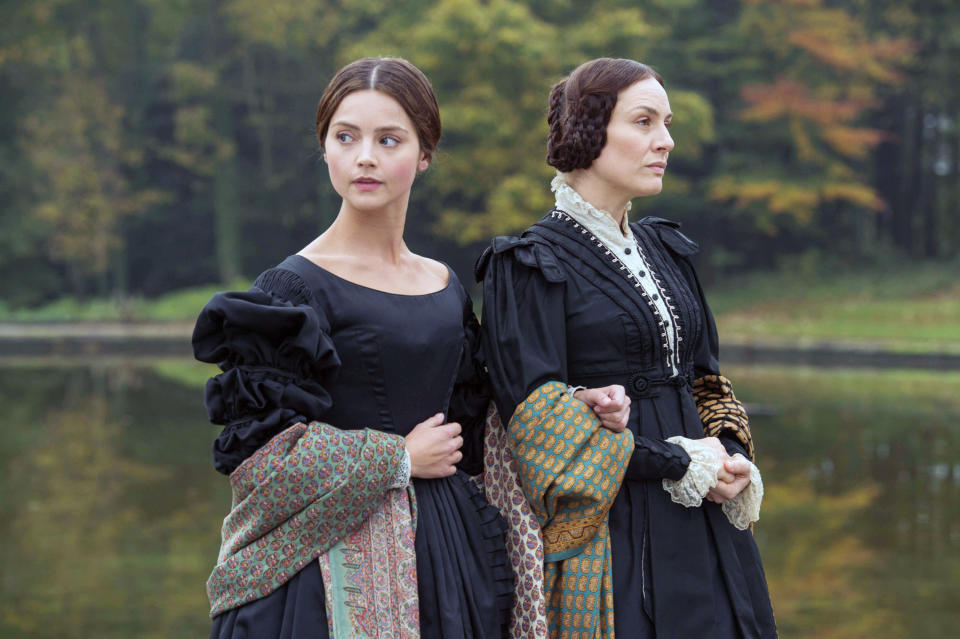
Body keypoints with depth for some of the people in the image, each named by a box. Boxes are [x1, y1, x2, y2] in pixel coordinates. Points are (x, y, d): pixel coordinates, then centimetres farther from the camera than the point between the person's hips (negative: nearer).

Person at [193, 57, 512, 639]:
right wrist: (397, 459, -8)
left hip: (440, 547, 5)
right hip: (336, 562, -5)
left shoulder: (447, 289, 9)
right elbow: (255, 453, -14)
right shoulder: (294, 288, -8)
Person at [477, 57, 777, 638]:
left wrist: (733, 457, -2)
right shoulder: (532, 265, -7)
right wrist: (678, 464, -14)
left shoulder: (666, 251, 14)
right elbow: (536, 416, -14)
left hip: (702, 523, 7)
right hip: (608, 534, -6)